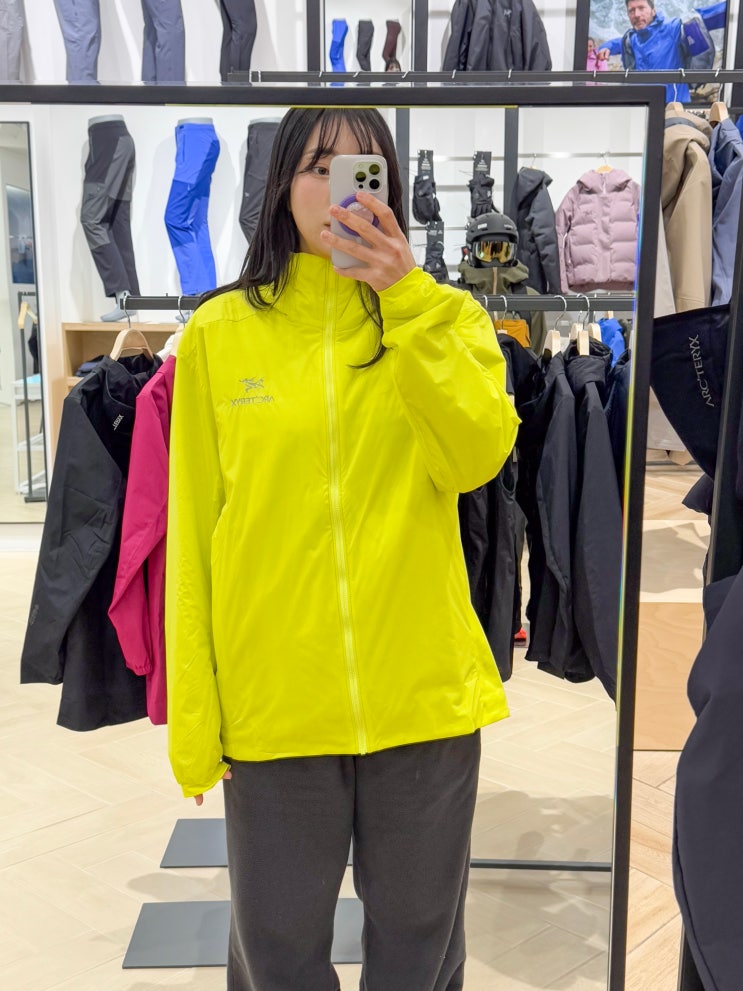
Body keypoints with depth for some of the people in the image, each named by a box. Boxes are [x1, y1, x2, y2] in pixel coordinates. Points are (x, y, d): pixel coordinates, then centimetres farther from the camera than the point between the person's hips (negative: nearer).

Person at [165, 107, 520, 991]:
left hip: (426, 694, 1)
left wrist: (406, 299, -20)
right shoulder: (218, 332, 0)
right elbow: (193, 532, 0)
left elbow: (477, 456, -15)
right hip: (271, 702, 0)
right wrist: (192, 711, -1)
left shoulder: (444, 318, 3)